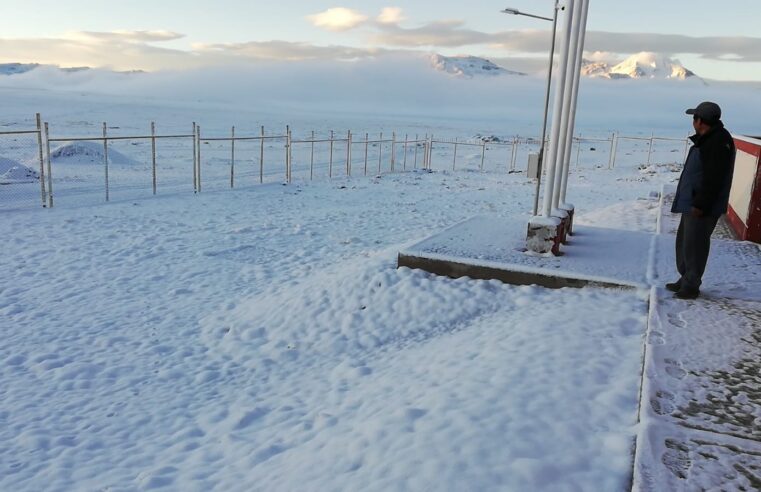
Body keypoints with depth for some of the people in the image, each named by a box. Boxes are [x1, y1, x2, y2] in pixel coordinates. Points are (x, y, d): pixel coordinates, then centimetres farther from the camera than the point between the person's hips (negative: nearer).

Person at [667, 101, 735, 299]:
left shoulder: (719, 142, -18)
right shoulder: (706, 139, 14)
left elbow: (714, 178, -24)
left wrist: (701, 204, -24)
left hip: (703, 208, -10)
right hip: (691, 203, 10)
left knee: (694, 245, -3)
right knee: (684, 241, 17)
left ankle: (691, 286, 7)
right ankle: (685, 279, 28)